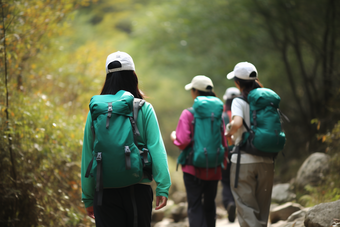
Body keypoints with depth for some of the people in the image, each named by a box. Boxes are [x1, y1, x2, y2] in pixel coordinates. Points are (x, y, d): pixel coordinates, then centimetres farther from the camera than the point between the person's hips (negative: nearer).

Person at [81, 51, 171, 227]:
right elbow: (156, 149, -10)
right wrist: (163, 187, -9)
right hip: (138, 188, -1)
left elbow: (87, 155, 3)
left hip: (105, 190, 1)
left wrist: (88, 197, 9)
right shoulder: (144, 109, -3)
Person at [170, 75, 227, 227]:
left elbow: (183, 142, -17)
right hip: (214, 169, 4)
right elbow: (224, 143, 5)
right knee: (209, 205, 18)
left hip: (194, 168, -4)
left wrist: (174, 137, 5)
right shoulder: (218, 113, 2)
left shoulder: (188, 114, -10)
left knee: (195, 206, -1)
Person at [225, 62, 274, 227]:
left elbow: (237, 123, -26)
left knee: (247, 209, 0)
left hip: (244, 161, -5)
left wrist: (229, 133, -6)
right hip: (266, 161, 5)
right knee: (262, 209, 16)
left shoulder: (239, 102, -9)